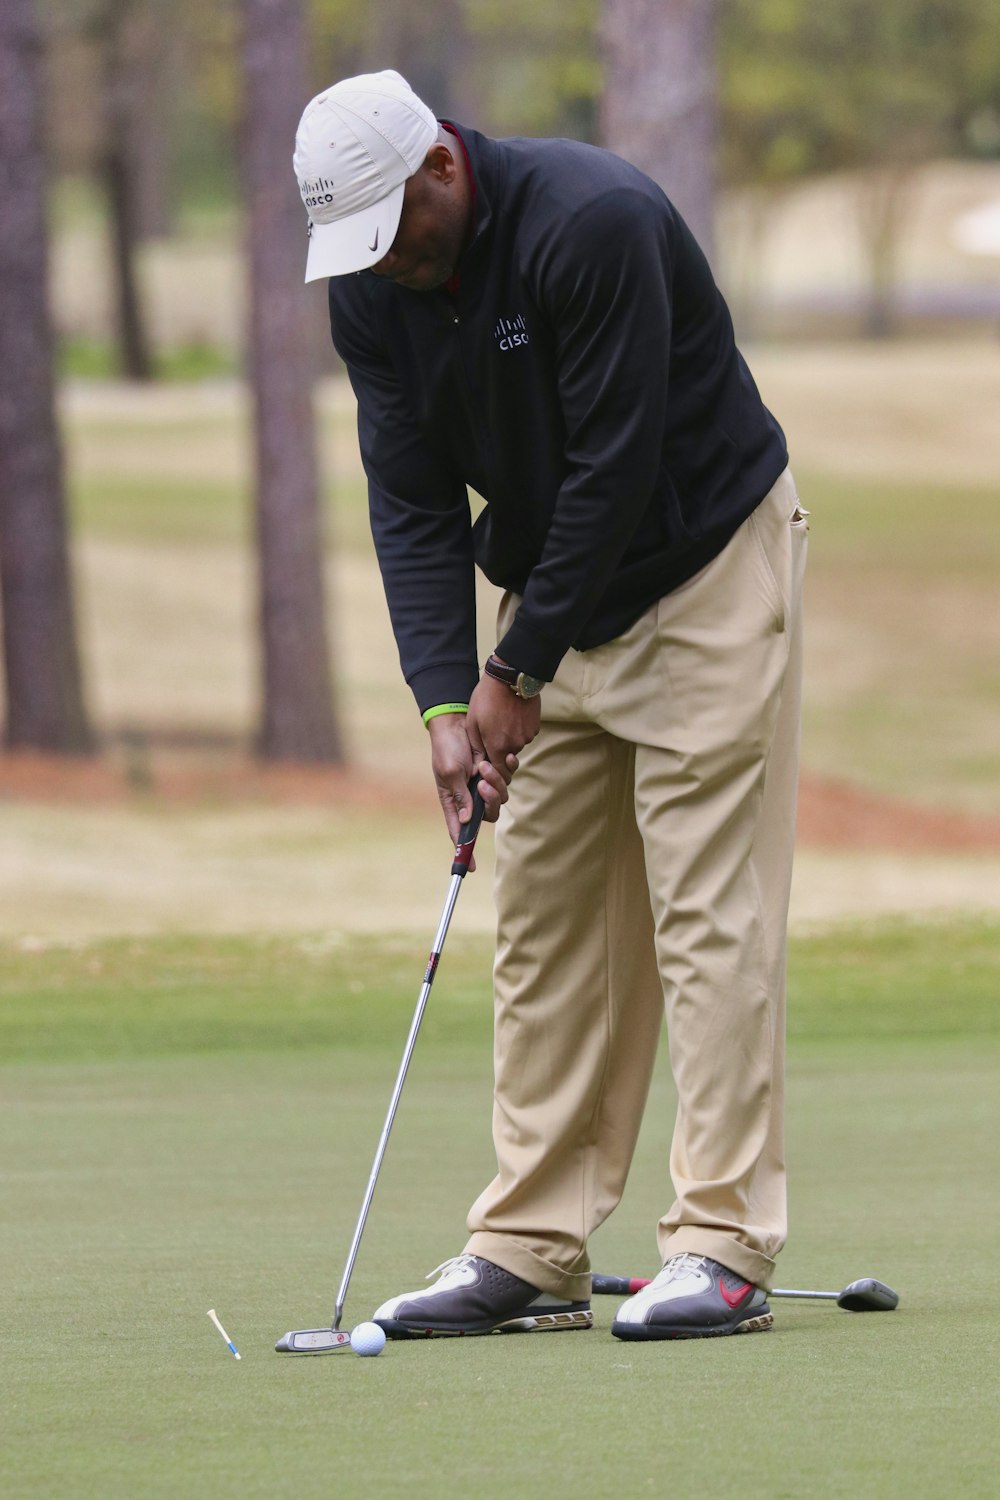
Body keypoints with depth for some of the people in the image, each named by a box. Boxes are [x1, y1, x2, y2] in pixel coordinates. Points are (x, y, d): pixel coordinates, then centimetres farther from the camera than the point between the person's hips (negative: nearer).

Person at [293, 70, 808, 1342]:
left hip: (706, 565, -7)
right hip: (555, 594, 7)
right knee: (547, 918, 5)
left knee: (709, 912, -10)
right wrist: (445, 698, -16)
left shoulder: (593, 223, -27)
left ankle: (722, 1249, -11)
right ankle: (530, 1253, 7)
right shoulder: (372, 292, -6)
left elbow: (616, 466, -26)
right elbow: (411, 502, -5)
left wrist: (515, 673, -19)